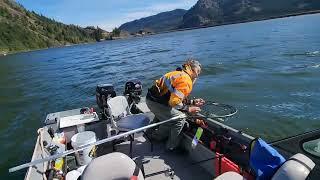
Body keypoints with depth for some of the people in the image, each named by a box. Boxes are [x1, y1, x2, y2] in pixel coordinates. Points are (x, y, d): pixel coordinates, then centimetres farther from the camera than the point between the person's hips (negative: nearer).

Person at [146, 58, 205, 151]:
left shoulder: (180, 74, 16)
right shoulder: (185, 80, -17)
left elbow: (178, 97, 15)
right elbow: (174, 102, -25)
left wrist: (193, 102, 13)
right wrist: (188, 109, -13)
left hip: (152, 98, 10)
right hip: (156, 102, -10)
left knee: (168, 118, 25)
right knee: (180, 119, -5)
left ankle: (154, 135, 43)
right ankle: (171, 147, 9)